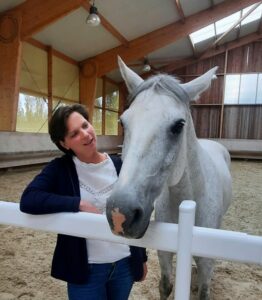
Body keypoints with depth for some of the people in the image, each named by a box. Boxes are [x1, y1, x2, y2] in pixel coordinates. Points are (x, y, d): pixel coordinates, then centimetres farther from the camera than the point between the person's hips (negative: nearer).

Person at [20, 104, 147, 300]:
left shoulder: (120, 166, -6)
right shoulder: (60, 169, -11)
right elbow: (28, 200, -25)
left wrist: (142, 258, 9)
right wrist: (79, 204, -28)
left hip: (125, 265, 3)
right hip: (85, 270, -2)